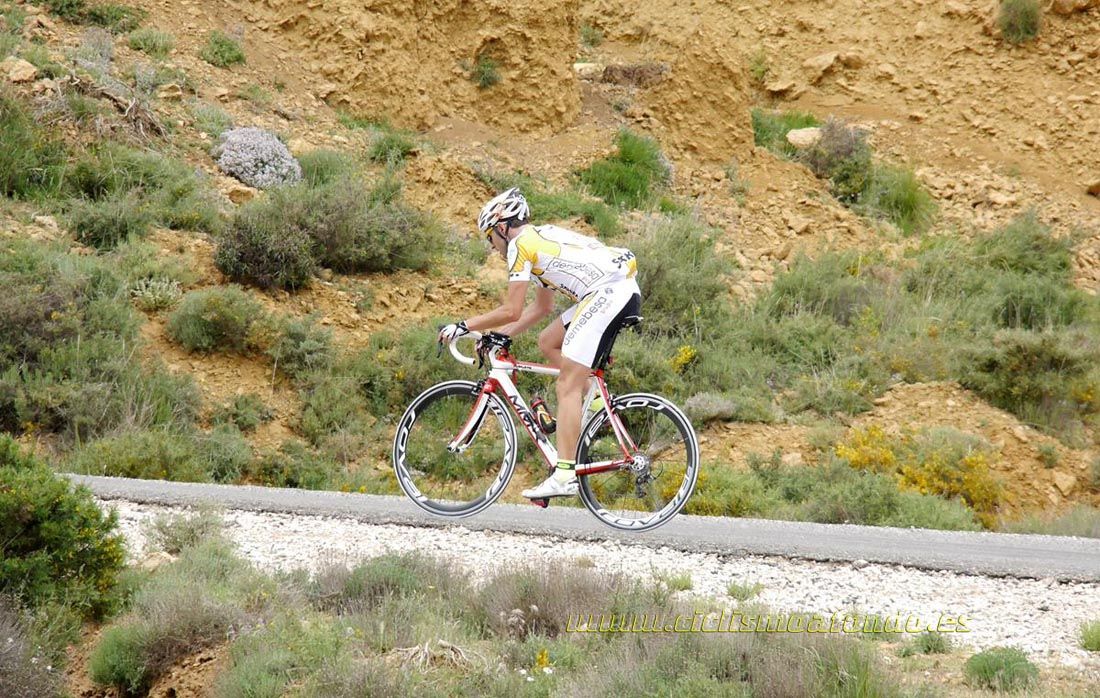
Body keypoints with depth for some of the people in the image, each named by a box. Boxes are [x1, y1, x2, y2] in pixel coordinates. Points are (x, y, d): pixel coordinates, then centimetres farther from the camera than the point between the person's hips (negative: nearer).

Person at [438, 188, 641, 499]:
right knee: (548, 342, 21)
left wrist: (463, 326, 5)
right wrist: (500, 334, 30)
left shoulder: (521, 243, -2)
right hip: (624, 291, 10)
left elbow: (511, 311, -5)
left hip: (608, 294, -10)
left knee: (567, 386, -10)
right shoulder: (541, 238, 26)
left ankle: (564, 475, -15)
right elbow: (542, 306, 33)